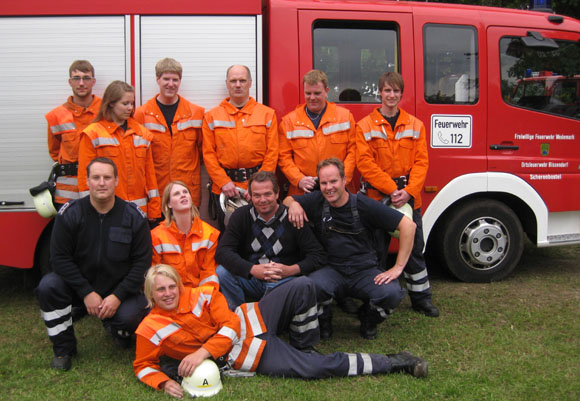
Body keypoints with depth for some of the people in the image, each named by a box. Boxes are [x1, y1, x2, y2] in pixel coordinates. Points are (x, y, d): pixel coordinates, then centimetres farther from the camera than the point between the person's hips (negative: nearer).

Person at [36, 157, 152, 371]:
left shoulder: (133, 216, -8)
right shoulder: (70, 213, -8)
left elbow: (142, 261, -8)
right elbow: (60, 258, -10)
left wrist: (118, 296, -17)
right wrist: (86, 293, -17)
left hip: (119, 288, -1)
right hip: (80, 287, 1)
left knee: (128, 316, -29)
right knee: (48, 286, -26)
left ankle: (116, 327, 14)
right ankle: (64, 348, -5)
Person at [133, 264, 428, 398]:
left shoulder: (202, 296, -6)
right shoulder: (150, 330, -9)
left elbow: (230, 325, -8)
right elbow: (143, 366, 0)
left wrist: (203, 352, -22)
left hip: (254, 321, 3)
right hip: (249, 356, -3)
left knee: (302, 286, -16)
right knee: (319, 368, -17)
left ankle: (303, 347, 4)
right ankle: (392, 363, -4)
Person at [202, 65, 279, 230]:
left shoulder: (267, 114, 7)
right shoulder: (212, 116, 8)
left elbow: (272, 153, 1)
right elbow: (208, 154, 3)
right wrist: (223, 182, -9)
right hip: (223, 190, 1)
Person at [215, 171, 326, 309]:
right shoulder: (241, 216, 1)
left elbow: (319, 256, -7)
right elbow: (222, 251, -10)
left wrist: (291, 270, -25)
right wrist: (253, 269, -26)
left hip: (284, 279, -2)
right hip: (250, 279, 3)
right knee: (222, 272, -24)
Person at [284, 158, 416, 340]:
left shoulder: (364, 205, -10)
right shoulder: (317, 201, -1)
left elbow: (408, 225, -11)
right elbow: (287, 200, 16)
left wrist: (398, 267, -14)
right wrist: (293, 204, -10)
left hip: (365, 271, 0)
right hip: (332, 270, 1)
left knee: (391, 292, -30)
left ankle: (368, 319, 7)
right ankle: (324, 320, 3)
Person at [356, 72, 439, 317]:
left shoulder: (415, 125, 8)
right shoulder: (365, 126, 0)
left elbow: (421, 161, 2)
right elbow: (365, 163, -9)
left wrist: (409, 191, -13)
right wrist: (392, 189, -17)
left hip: (410, 198, 2)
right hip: (378, 196, -2)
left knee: (415, 247, 10)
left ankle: (421, 297, 22)